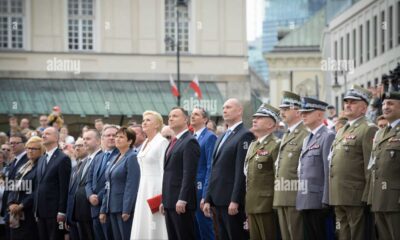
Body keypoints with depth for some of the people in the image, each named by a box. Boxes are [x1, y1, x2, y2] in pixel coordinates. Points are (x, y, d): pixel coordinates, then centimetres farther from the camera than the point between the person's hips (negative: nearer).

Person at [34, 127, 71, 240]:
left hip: (55, 211, -8)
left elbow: (64, 187, -13)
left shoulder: (63, 158, -7)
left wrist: (62, 211, -17)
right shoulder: (41, 159, 18)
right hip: (41, 211, 8)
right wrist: (36, 209, 13)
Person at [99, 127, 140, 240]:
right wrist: (103, 210, 14)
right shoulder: (116, 158, 16)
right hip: (113, 208, 8)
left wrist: (126, 210, -20)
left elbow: (131, 186, -15)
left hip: (124, 208, -8)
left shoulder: (132, 158, -9)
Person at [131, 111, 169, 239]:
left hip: (156, 189, -9)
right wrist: (142, 189, 15)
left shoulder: (162, 142, -9)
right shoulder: (145, 144, 17)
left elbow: (165, 170, -14)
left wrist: (162, 196, -19)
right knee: (142, 229, 6)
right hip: (144, 190, 9)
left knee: (156, 229, -8)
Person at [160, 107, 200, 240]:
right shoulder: (173, 142, 19)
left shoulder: (190, 142, -9)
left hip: (181, 203, -9)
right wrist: (164, 200, 16)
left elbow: (189, 174, -17)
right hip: (170, 202, 9)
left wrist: (182, 199, -22)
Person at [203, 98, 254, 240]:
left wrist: (235, 200, -20)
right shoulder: (222, 138, 20)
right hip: (219, 201, 8)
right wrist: (208, 199, 15)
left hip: (233, 201, -8)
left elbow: (242, 171, -15)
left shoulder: (244, 136, -8)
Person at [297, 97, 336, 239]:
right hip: (305, 202, 8)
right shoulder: (307, 139, 21)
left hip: (318, 202, -8)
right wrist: (300, 199, 15)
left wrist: (326, 201, -19)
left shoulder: (328, 136, -8)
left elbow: (329, 171, -14)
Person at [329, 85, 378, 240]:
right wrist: (333, 197, 15)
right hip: (338, 198, 8)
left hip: (355, 197, -8)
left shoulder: (368, 130, -7)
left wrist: (366, 197, -18)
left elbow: (371, 167, -13)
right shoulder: (341, 131, 21)